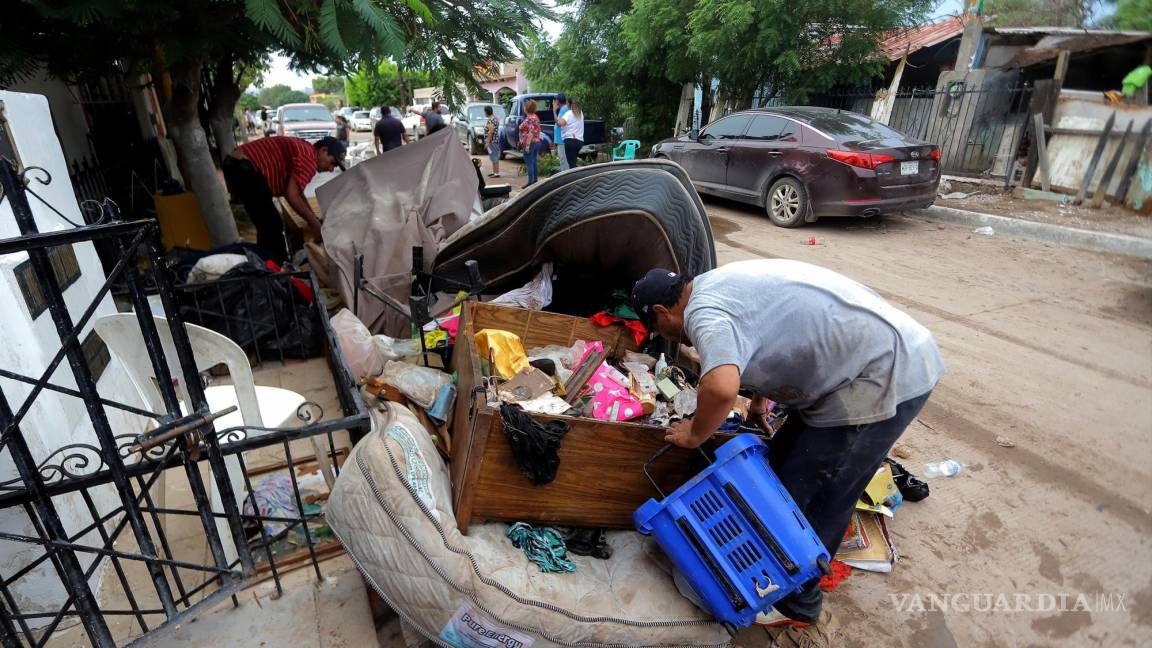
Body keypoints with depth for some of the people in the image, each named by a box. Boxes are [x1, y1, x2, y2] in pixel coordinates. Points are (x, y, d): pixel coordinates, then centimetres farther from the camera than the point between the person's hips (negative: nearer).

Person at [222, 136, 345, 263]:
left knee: (267, 226, 19)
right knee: (273, 227, -5)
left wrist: (313, 218, 17)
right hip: (244, 169, -11)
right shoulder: (309, 157, -15)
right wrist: (315, 224, -12)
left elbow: (296, 190, 23)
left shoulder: (302, 149, 17)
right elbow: (292, 195, -21)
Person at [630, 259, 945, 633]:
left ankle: (794, 605, 24)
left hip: (886, 377, -10)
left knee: (811, 499, 2)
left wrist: (694, 435, -16)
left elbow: (721, 388, -37)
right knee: (782, 462, 18)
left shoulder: (703, 312, -19)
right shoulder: (717, 286, 13)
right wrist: (760, 400, 33)